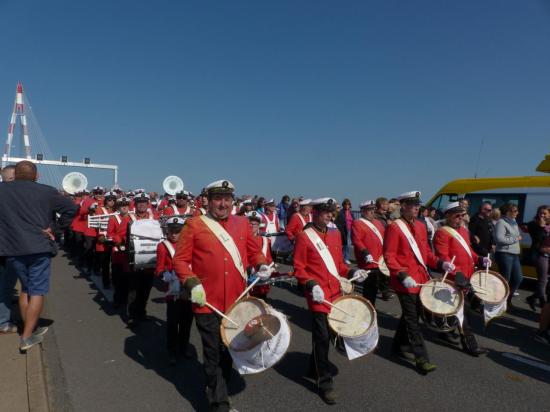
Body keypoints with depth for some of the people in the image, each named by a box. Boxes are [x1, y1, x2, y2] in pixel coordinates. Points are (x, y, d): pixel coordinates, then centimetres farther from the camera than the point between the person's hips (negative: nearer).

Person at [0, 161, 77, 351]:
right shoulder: (46, 191, -4)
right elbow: (71, 208, -6)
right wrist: (58, 228, 2)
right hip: (39, 248, -4)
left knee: (25, 288, 20)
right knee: (37, 291, 3)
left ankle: (30, 328, 26)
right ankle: (27, 336, 1)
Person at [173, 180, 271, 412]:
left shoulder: (242, 223, 7)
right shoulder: (194, 225, -5)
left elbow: (253, 251, 16)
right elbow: (180, 260, -4)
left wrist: (262, 266, -3)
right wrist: (192, 284, -17)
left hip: (237, 301, 5)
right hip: (208, 303, -4)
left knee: (229, 350, 20)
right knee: (214, 354, 5)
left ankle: (214, 389, 44)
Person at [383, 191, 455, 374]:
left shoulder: (421, 226, 10)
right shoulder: (394, 227, -13)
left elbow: (426, 252, 15)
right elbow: (389, 256, -16)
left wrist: (441, 263, -1)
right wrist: (402, 275, -26)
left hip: (421, 278, 8)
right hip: (406, 281, -8)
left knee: (411, 315, 19)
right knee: (412, 319, -1)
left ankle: (399, 346, 36)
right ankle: (421, 358, 6)